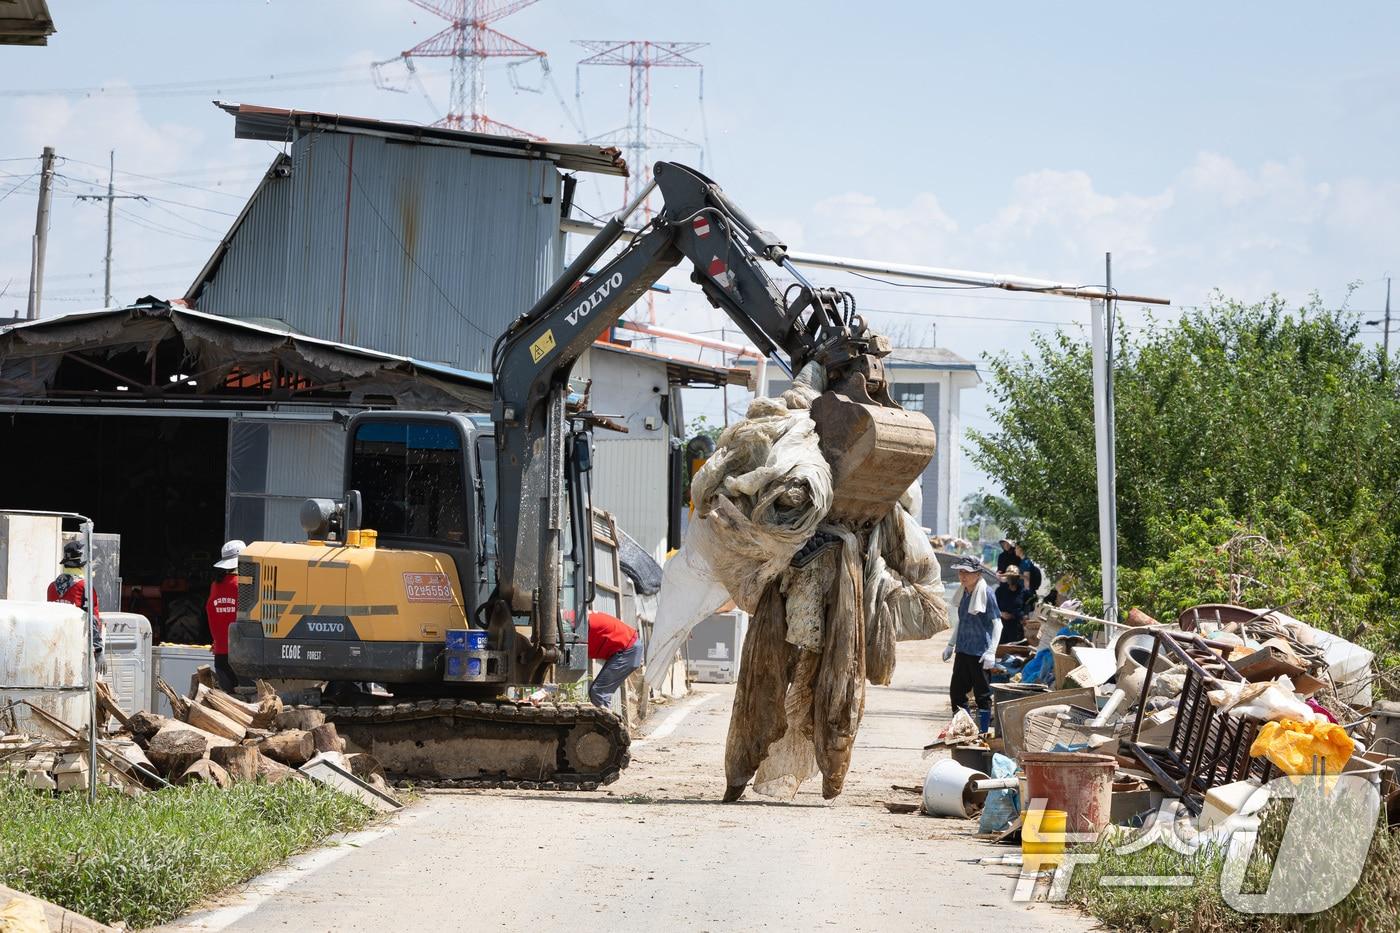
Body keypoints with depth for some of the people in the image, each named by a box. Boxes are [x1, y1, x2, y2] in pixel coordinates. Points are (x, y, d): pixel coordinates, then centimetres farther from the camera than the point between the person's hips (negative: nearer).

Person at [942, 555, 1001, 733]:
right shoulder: (964, 594, 10)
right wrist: (951, 645, 24)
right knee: (956, 691, 9)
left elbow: (997, 624, -13)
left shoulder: (986, 594, -12)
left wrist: (991, 652, -19)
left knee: (982, 693, 1)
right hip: (963, 650, 7)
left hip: (979, 652, -7)